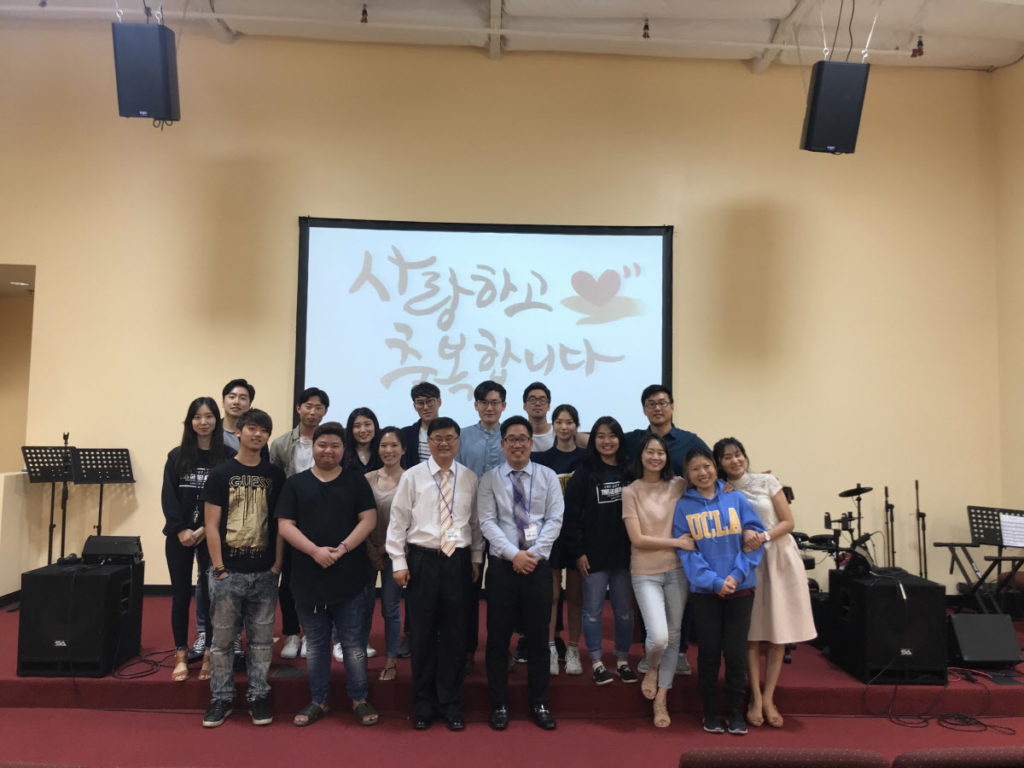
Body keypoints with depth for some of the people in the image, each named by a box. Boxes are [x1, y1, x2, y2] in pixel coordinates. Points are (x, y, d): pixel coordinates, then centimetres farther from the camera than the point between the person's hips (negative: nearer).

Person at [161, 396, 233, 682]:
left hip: (212, 536, -2)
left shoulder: (228, 457, -2)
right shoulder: (177, 456, 5)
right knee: (181, 594, 7)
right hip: (179, 535, 2)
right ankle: (181, 655, 17)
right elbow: (168, 497, 0)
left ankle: (209, 654, 13)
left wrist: (205, 530, -13)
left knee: (211, 594, 2)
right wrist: (181, 530, -11)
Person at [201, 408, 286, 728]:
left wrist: (277, 565, 0)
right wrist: (219, 568, -9)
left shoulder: (275, 475, 4)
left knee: (261, 639, 9)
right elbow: (212, 525, -4)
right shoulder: (221, 473, -2)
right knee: (223, 638, 8)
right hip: (228, 571, -2)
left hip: (264, 572, 2)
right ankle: (222, 697, 23)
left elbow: (280, 523, 6)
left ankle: (258, 695, 22)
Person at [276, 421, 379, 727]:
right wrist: (315, 551, -15)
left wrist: (343, 548, -15)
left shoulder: (356, 480, 4)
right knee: (315, 644, 13)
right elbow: (285, 525, -2)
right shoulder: (295, 483, 5)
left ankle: (360, 700, 22)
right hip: (308, 577, 1)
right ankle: (318, 701, 27)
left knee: (354, 644, 7)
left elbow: (368, 519, -2)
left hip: (350, 577, -1)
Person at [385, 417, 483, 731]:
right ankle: (423, 703, 23)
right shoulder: (412, 476, -3)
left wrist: (476, 559, 8)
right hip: (422, 559, -1)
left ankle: (451, 703, 23)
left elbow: (476, 521, 10)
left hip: (458, 560, 2)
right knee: (422, 632, 7)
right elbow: (398, 520, -2)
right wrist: (399, 562, -6)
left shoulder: (470, 478, 4)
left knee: (454, 633, 8)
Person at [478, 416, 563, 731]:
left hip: (539, 565, 1)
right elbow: (487, 523, -6)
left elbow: (555, 519, -2)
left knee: (537, 637, 9)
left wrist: (534, 553, -13)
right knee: (498, 637, 6)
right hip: (502, 565, 0)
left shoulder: (548, 477, 3)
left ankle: (540, 705, 24)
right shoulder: (490, 479, 1)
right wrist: (514, 554, -15)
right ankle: (499, 705, 21)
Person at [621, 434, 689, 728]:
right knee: (658, 637, -14)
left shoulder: (679, 486, 2)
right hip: (645, 573, -3)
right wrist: (678, 542, -12)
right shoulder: (630, 492, -5)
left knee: (673, 635, 10)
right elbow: (637, 539, -10)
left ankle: (661, 700, 26)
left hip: (677, 569, 3)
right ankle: (651, 669, 22)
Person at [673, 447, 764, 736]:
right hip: (704, 591, 0)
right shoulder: (683, 506, 0)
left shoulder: (737, 499, 2)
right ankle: (710, 712, 22)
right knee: (708, 652, 7)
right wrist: (714, 581, -15)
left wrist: (737, 575, -12)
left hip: (740, 589, 1)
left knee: (736, 652, 6)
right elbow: (686, 551, -5)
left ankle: (736, 712, 22)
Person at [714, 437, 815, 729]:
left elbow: (788, 522, -2)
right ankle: (755, 698, 10)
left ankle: (768, 698, 13)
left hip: (779, 559, 0)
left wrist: (764, 536, -18)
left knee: (778, 632, 2)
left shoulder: (767, 481, -1)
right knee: (752, 633, 0)